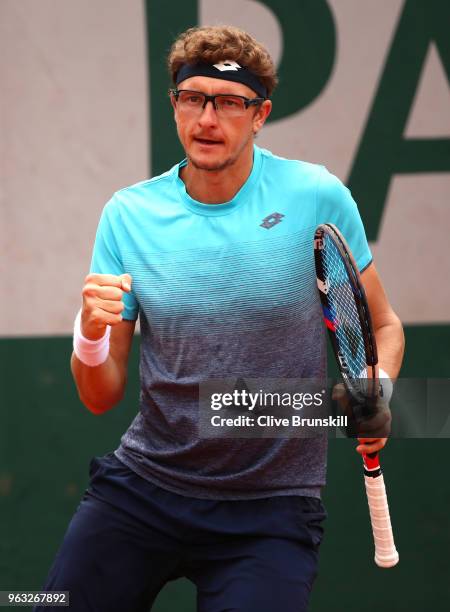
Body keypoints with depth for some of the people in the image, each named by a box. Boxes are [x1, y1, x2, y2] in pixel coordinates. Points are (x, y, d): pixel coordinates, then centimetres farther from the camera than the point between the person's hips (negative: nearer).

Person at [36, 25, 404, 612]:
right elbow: (101, 398, 0)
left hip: (272, 509, -2)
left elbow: (382, 327, 4)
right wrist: (91, 334, -21)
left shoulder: (317, 196, -8)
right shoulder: (129, 215, -2)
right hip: (141, 491, 2)